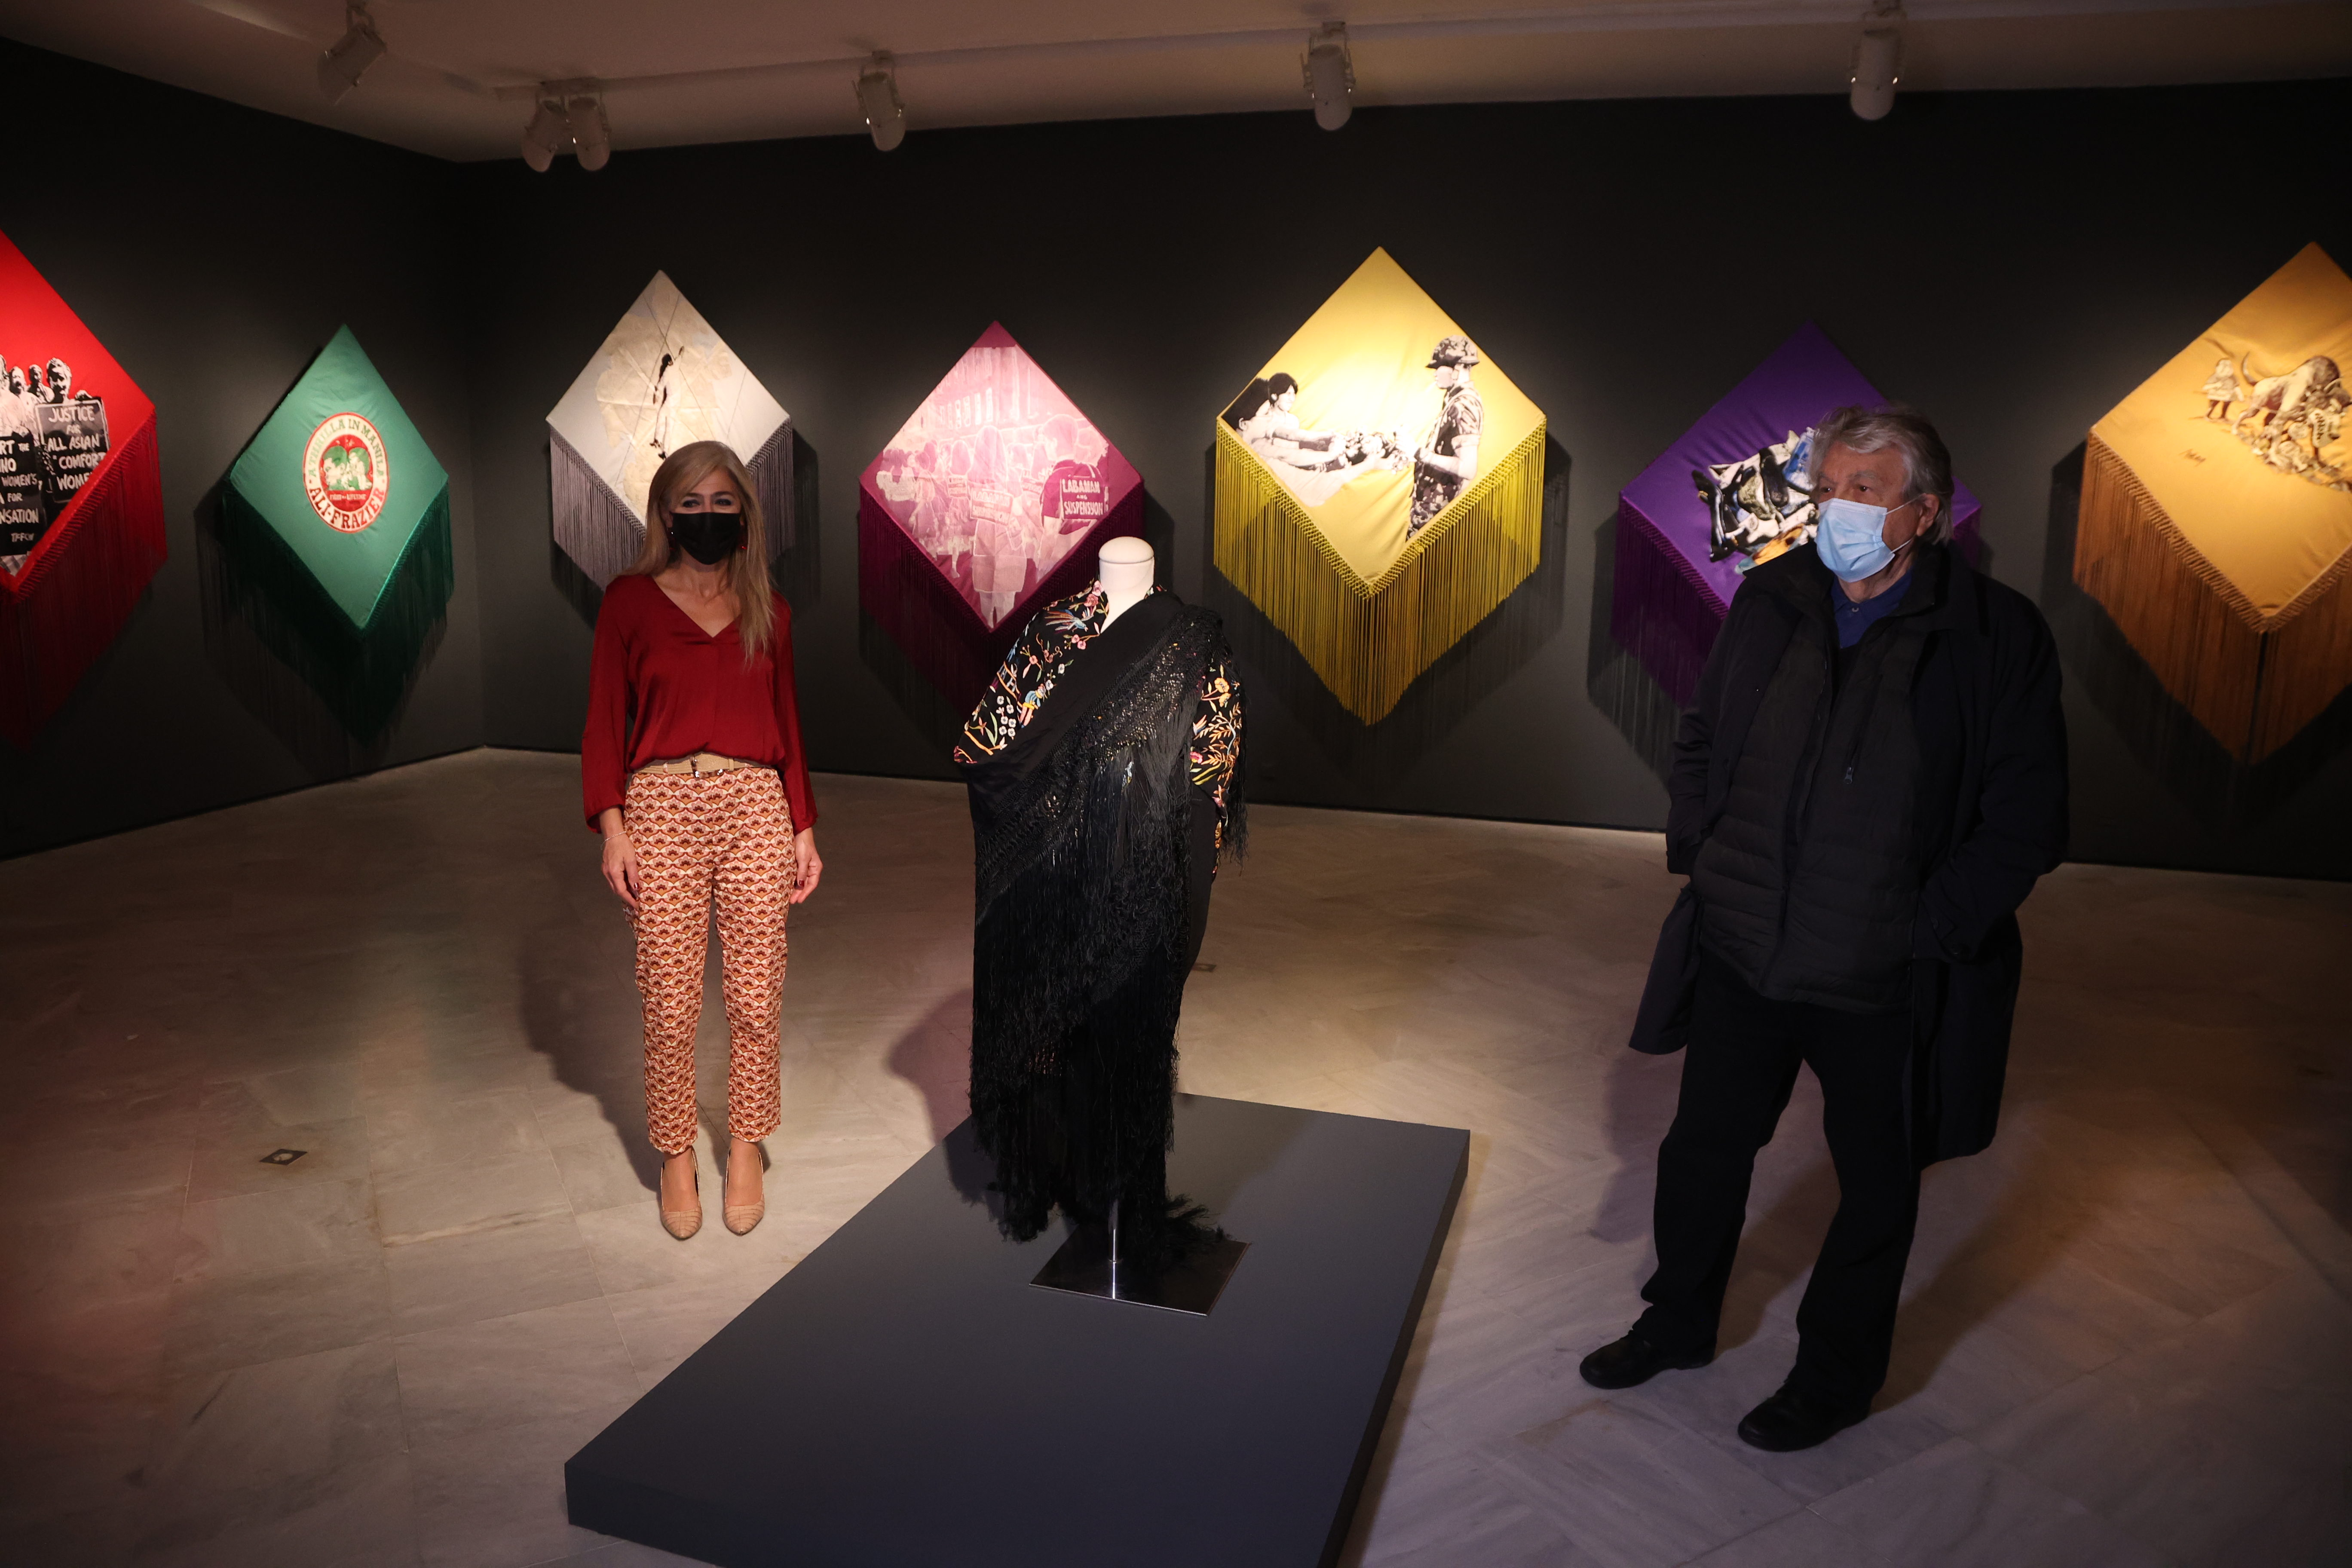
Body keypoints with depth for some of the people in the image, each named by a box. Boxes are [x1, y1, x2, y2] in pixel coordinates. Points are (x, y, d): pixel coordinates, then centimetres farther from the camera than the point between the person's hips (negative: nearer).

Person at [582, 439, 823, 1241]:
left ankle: (745, 1149, 24)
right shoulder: (630, 601, 4)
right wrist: (612, 824, -7)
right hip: (662, 811, -2)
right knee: (670, 1003, 1)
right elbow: (604, 721, 3)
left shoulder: (765, 609, 12)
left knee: (755, 999, 5)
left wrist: (803, 829, 10)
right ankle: (676, 1155, 21)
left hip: (754, 809, 2)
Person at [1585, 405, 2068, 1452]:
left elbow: (2025, 821, -9)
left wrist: (1929, 929, -15)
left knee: (1876, 1185, 15)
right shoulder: (1769, 602, 3)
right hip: (1741, 953, 4)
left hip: (1885, 981, -4)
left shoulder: (1999, 636, -10)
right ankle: (1680, 1324, 41)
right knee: (1703, 1147, 18)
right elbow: (1701, 742, 14)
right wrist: (1698, 858, 3)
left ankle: (1838, 1376, 37)